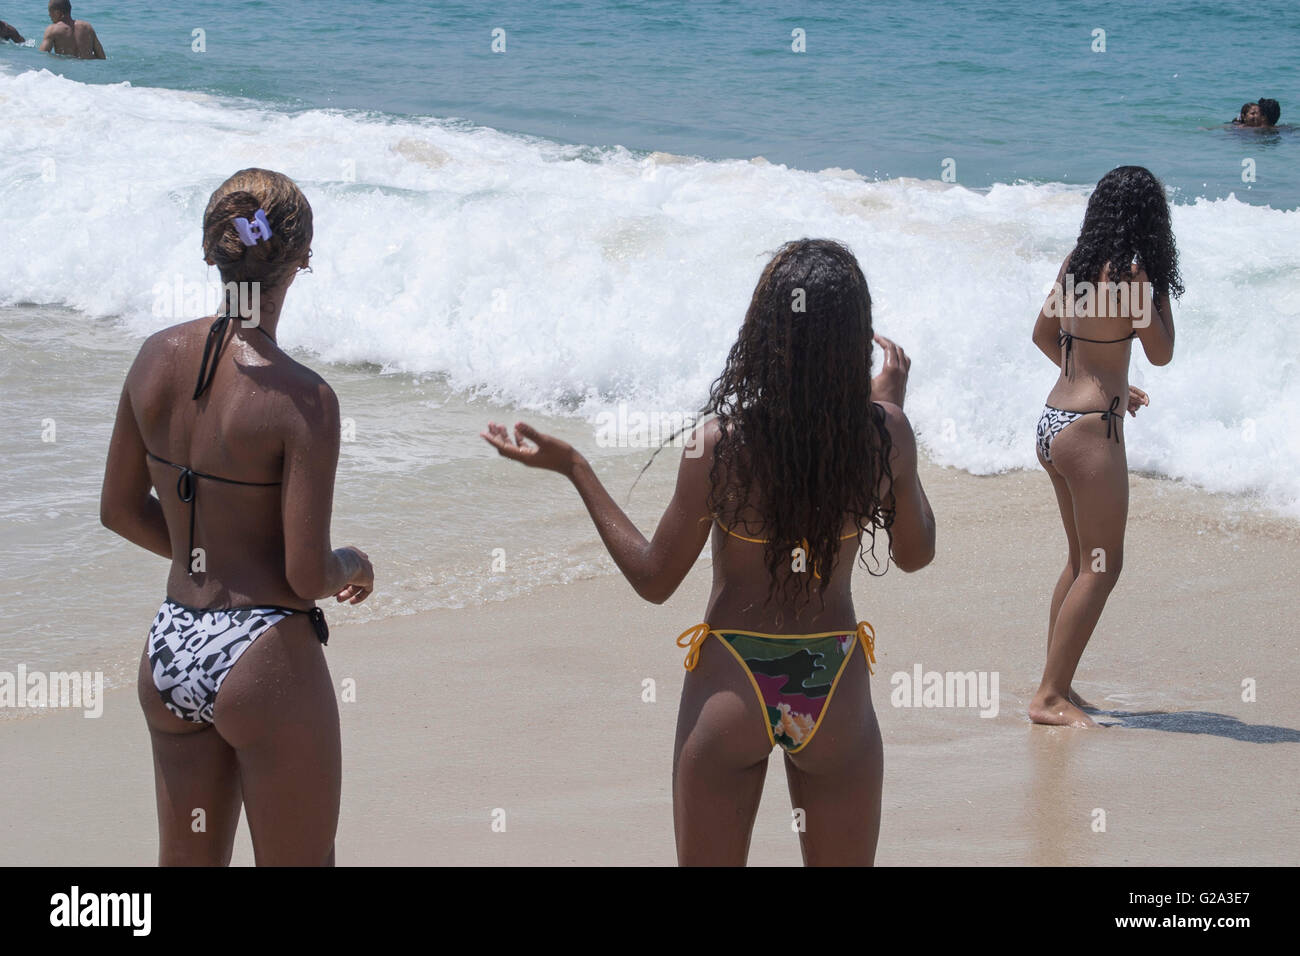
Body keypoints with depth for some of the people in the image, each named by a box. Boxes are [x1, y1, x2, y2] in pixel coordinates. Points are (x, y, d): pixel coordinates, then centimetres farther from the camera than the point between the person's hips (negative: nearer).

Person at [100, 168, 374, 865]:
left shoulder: (157, 358, -1)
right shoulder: (303, 400, -19)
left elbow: (120, 509, 11)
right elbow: (307, 578, -17)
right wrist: (352, 567, 5)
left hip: (170, 651, 6)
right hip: (266, 662, -6)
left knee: (187, 863, 20)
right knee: (300, 861, 9)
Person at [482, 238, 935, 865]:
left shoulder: (720, 444, -20)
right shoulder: (885, 436, -14)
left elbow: (653, 580, -7)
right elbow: (915, 554, 5)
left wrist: (572, 469, -1)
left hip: (731, 693, -2)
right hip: (837, 696, 2)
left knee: (707, 861, 15)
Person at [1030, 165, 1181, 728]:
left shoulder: (1077, 264, 7)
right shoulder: (1129, 273, -16)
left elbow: (1044, 334, 20)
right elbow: (1161, 353, -5)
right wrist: (1156, 286, 1)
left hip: (1053, 424, 8)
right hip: (1091, 429, -8)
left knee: (1082, 559, 18)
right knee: (1102, 565, -2)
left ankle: (1056, 686, 22)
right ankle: (1051, 696, -3)